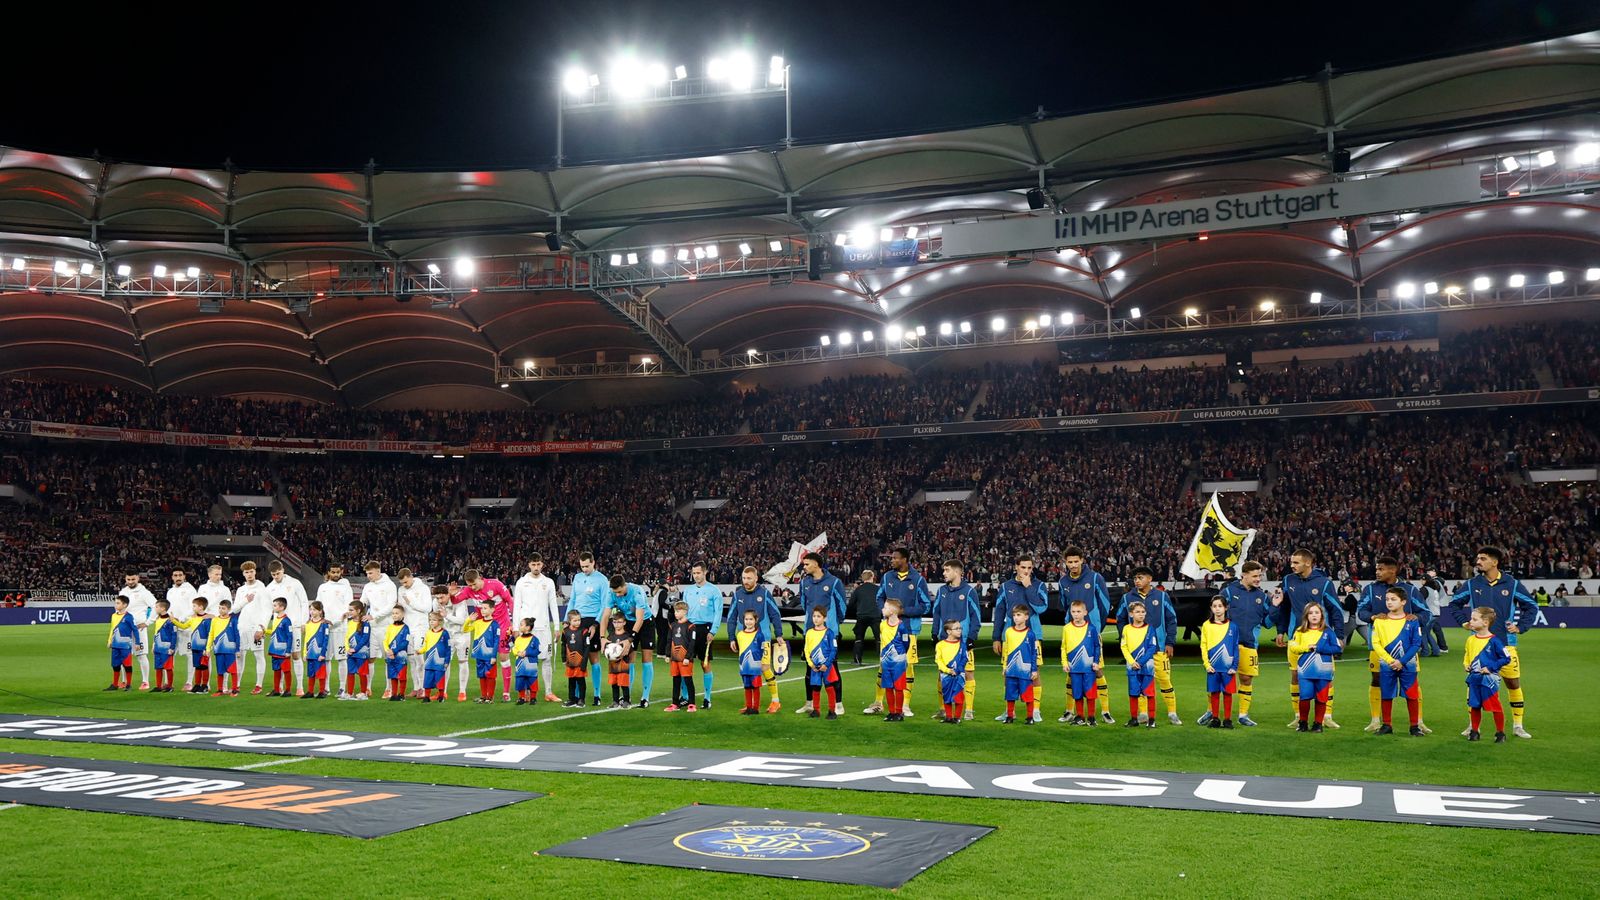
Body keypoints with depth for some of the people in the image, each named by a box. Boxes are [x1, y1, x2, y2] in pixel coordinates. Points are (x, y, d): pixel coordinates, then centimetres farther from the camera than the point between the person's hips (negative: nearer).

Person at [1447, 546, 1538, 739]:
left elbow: (1532, 606, 8)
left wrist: (1520, 627, 0)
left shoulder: (1512, 584, -2)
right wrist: (1465, 622, 3)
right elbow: (1454, 604, 14)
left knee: (1514, 683, 4)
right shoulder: (1472, 584, 1)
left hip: (1505, 643, 0)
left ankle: (1517, 725, 18)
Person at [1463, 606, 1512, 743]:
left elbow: (1506, 658, -11)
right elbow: (1467, 655, 23)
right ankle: (1474, 731, 21)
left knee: (1495, 706, 0)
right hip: (1474, 679, 6)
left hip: (1488, 679, -6)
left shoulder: (1494, 640, -13)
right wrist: (1467, 665, 5)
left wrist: (1490, 668, -15)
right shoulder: (1470, 640, 6)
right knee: (1474, 706, 11)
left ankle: (1500, 733, 13)